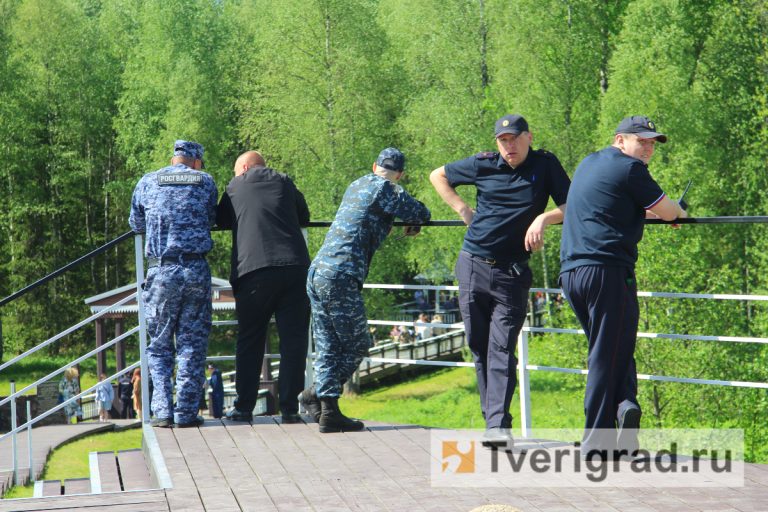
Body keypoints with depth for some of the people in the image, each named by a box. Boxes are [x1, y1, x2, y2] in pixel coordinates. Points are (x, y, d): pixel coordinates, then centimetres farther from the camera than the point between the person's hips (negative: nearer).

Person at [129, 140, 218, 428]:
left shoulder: (147, 183, 9)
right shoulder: (205, 182, 8)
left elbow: (136, 225, 18)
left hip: (160, 271, 0)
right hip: (196, 271, 0)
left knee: (159, 345, 10)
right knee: (192, 343, 6)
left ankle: (162, 410, -1)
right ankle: (186, 412, 2)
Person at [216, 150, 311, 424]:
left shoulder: (235, 186, 13)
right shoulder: (284, 182, 16)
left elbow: (221, 220, 23)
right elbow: (304, 217, 26)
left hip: (253, 270, -1)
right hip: (295, 266, 1)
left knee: (249, 342, 9)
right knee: (293, 340, 3)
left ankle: (243, 408, 11)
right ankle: (290, 408, -1)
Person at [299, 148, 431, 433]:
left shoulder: (356, 185, 24)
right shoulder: (385, 189, 0)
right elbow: (420, 213, 0)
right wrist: (414, 224, 22)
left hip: (316, 273, 8)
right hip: (341, 278, -8)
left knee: (328, 348, 8)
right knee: (357, 345, 2)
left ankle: (328, 410, 3)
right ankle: (316, 395, -2)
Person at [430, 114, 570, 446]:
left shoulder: (545, 165, -1)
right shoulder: (484, 165, 3)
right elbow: (438, 175, 17)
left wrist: (544, 218, -21)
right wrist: (462, 209, 7)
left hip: (511, 272, -3)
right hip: (473, 266, 3)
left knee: (502, 348, -12)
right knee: (479, 346, 7)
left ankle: (497, 425, -19)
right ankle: (492, 415, 18)